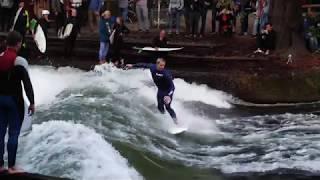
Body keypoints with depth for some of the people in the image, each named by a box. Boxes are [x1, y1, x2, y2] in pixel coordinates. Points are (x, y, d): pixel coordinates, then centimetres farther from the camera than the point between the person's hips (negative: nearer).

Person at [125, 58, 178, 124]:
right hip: (160, 90, 6)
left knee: (167, 107, -14)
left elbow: (172, 86, -34)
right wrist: (132, 66, 14)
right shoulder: (152, 67, -15)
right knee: (160, 107, 4)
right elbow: (144, 65, 5)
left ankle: (176, 122, -9)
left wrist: (169, 95, -49)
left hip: (168, 90, -6)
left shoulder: (166, 74, -32)